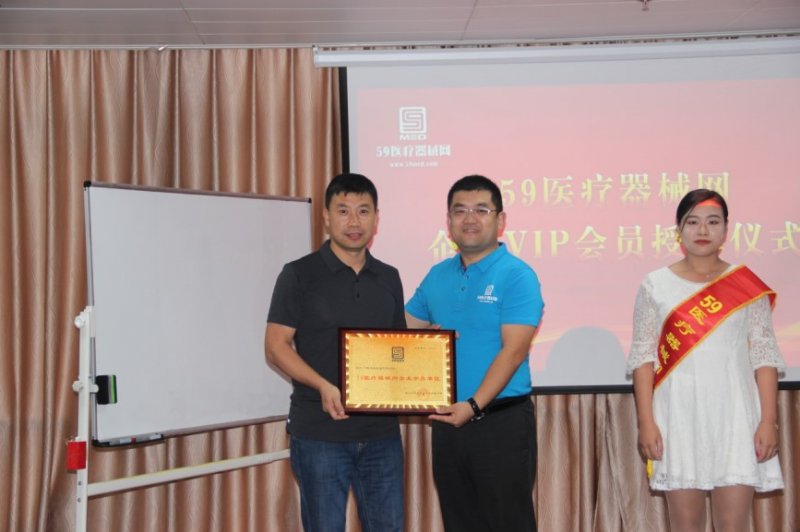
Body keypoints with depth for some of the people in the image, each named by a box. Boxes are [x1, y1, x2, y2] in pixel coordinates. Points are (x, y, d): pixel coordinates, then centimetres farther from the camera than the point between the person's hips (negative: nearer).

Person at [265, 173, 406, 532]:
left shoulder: (388, 278, 11)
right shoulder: (299, 275, -3)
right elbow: (276, 347, -7)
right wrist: (324, 386, -21)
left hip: (381, 431, 4)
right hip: (319, 432, -4)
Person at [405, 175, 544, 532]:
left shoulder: (516, 275, -9)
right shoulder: (437, 276, 10)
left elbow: (513, 351, -17)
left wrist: (474, 405, -26)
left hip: (500, 422, -6)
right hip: (448, 420, 6)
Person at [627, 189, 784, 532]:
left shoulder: (747, 286, 5)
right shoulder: (655, 285, 4)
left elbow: (764, 356, 4)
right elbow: (643, 356, 3)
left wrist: (768, 420, -4)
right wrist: (646, 421, -5)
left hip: (735, 415, 0)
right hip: (678, 416, 0)